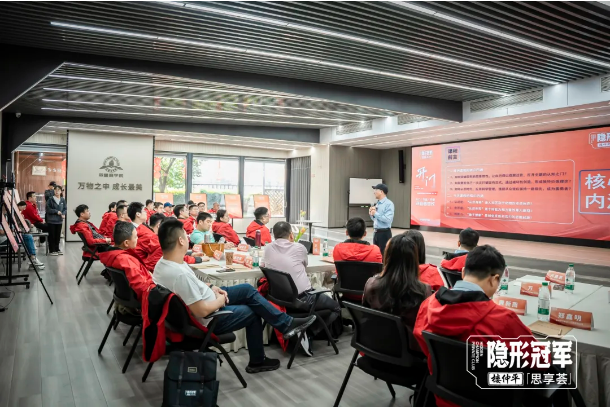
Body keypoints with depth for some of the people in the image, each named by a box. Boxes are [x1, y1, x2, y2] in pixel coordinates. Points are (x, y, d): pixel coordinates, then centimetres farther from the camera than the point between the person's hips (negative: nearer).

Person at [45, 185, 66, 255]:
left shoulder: (63, 200, 4)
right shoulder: (51, 199, -7)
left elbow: (64, 209, 7)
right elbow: (48, 209, -8)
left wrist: (63, 214, -11)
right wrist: (56, 211, -16)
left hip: (59, 220, 4)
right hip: (51, 220, -3)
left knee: (58, 235, 11)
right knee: (52, 236, 1)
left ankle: (57, 249, 23)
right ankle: (52, 250, 9)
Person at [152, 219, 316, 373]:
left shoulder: (163, 263, -7)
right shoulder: (180, 274, -37)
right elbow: (202, 311, -32)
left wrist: (210, 288, 0)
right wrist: (221, 299, -14)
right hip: (206, 320, -9)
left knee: (247, 289, 10)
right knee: (252, 312, 9)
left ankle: (286, 322, 19)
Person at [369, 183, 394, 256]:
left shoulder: (389, 204, -12)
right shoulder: (377, 203, 13)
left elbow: (387, 219, -23)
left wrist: (375, 213, -15)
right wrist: (371, 214, 1)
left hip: (384, 233, -8)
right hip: (376, 233, 8)